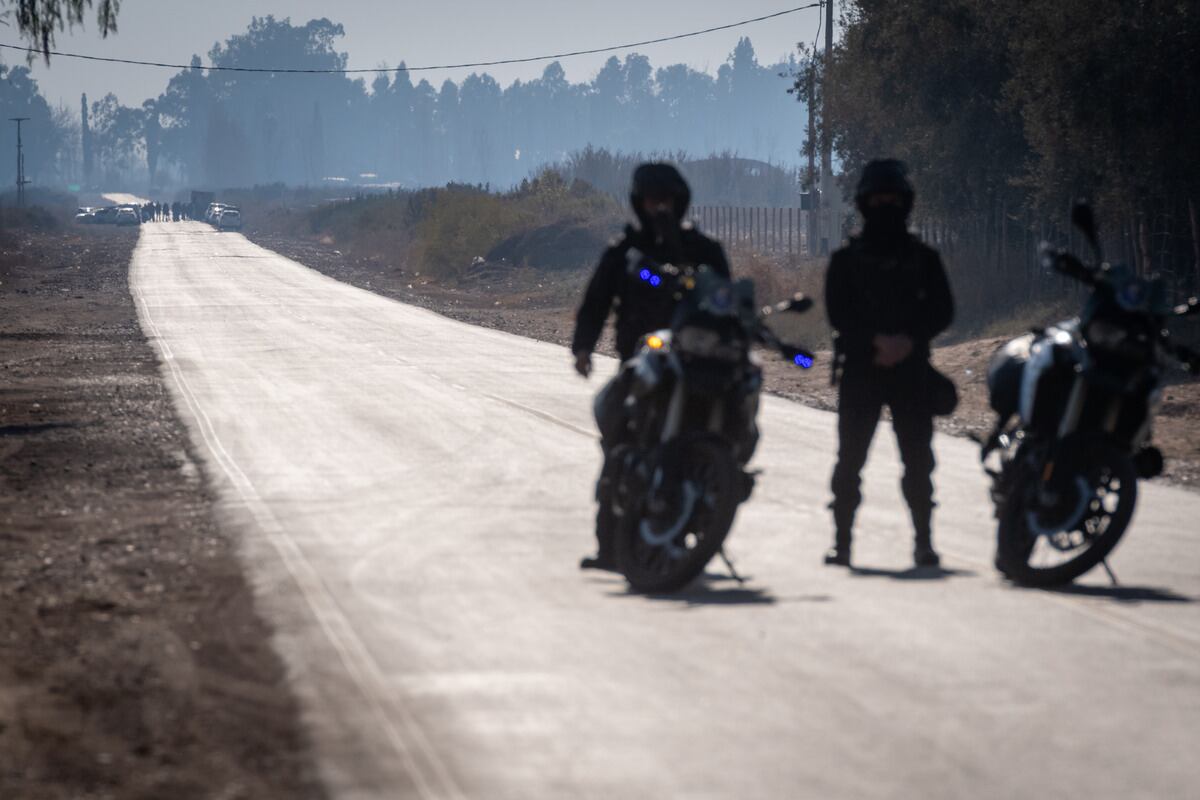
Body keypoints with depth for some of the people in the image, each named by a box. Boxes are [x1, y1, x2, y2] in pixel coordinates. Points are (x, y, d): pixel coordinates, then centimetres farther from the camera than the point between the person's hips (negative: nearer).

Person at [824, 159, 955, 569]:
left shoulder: (923, 258, 13)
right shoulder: (846, 259, 9)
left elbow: (942, 311, 5)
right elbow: (838, 313, -1)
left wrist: (909, 340, -12)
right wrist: (877, 340, -16)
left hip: (911, 368, 1)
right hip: (859, 369, -1)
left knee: (918, 458, -4)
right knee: (850, 457, -5)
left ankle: (924, 540, 0)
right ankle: (842, 541, -2)